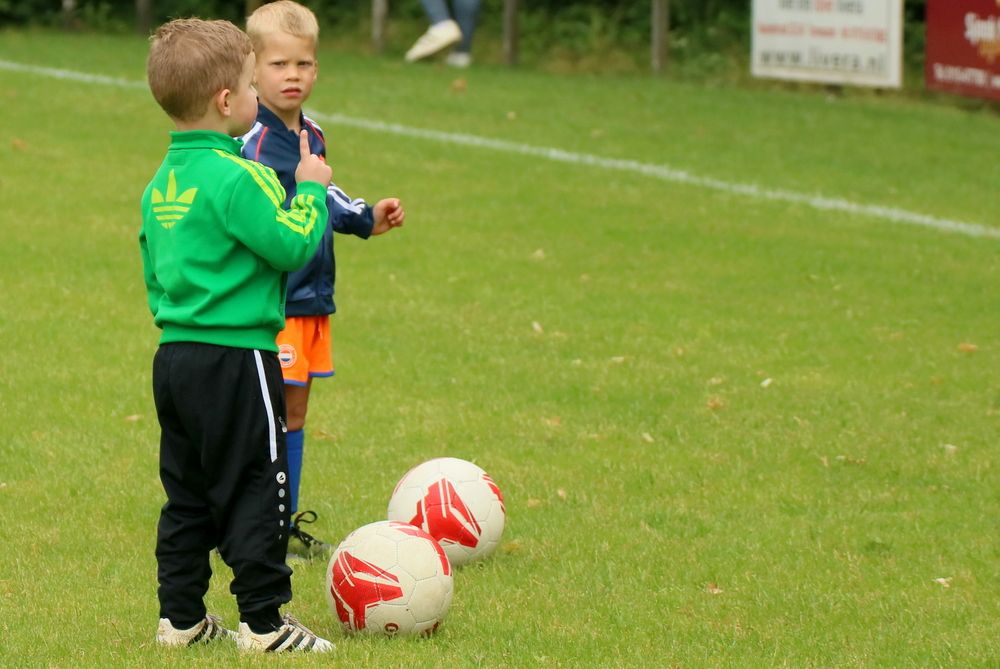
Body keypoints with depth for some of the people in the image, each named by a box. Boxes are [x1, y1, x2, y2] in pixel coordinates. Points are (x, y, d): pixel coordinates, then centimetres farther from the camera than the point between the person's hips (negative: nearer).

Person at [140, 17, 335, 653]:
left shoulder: (162, 182, 10)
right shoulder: (237, 178, -18)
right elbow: (292, 244, -19)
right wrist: (311, 190, -4)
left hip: (174, 357, 9)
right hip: (235, 361, -9)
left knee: (187, 495, 15)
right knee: (254, 491, -1)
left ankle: (181, 616, 18)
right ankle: (264, 621, 2)